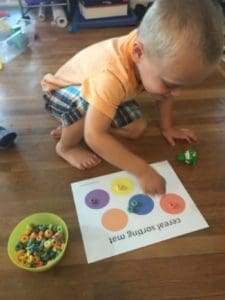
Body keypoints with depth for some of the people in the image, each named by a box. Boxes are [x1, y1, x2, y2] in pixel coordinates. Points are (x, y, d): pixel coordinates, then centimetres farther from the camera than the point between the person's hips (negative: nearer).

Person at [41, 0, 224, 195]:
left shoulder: (157, 51, -23)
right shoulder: (111, 77, -46)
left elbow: (164, 95, -4)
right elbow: (94, 137, -45)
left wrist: (167, 127, 3)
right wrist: (142, 171, -41)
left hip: (100, 90, 6)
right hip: (63, 92, -6)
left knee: (137, 128, -6)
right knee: (85, 105, -39)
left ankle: (75, 126, 9)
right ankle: (67, 146, -7)